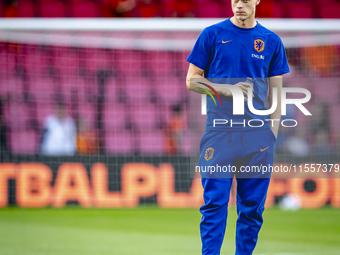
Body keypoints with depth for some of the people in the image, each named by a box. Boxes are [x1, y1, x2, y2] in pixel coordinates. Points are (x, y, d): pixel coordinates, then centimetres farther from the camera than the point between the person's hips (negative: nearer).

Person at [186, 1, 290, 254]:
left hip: (257, 134, 2)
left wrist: (273, 134, 3)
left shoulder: (272, 41, 9)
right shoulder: (213, 34, 4)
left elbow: (276, 92, 12)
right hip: (219, 131, -2)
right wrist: (226, 89, -11)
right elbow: (192, 80, 5)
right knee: (215, 203, -7)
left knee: (253, 206, 4)